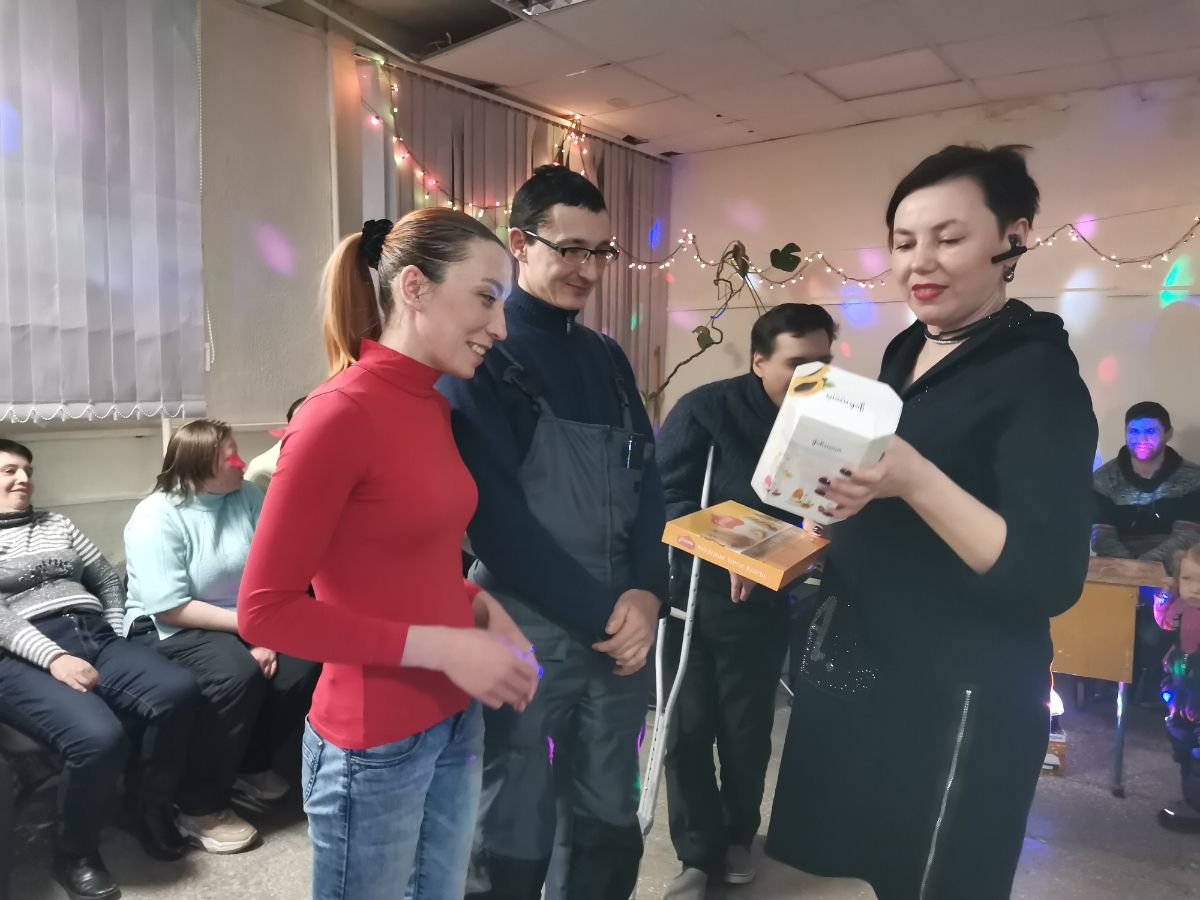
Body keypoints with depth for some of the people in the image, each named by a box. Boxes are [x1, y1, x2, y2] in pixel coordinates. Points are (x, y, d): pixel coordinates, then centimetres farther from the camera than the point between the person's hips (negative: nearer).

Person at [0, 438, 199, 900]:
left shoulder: (56, 524, 27)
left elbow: (107, 577, 26)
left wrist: (117, 635, 10)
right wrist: (54, 657, -19)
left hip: (94, 637, 5)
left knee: (177, 691, -26)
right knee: (98, 736, -34)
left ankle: (150, 809, -1)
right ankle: (75, 854, -4)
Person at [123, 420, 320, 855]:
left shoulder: (247, 496, -1)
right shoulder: (156, 517, -16)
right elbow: (170, 607, -23)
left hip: (246, 620, 6)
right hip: (169, 630, -5)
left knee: (301, 665, -17)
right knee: (236, 674, -33)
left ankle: (252, 765, 9)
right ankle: (200, 809, -13)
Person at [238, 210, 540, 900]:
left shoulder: (435, 406, 3)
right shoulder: (340, 413, -20)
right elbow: (265, 610, -18)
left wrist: (478, 604, -3)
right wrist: (441, 646, -21)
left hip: (457, 721, 7)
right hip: (376, 744, -7)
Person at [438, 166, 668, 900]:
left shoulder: (608, 358, 13)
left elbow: (647, 481, 10)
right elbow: (494, 513, -14)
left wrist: (646, 594, -5)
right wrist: (600, 610, -13)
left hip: (623, 628, 6)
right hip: (525, 634, -5)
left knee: (609, 829, 16)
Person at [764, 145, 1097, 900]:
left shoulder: (1038, 375, -14)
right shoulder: (908, 353, 8)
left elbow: (1052, 580, -23)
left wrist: (914, 479, -32)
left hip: (957, 703, -8)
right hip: (855, 669, 8)